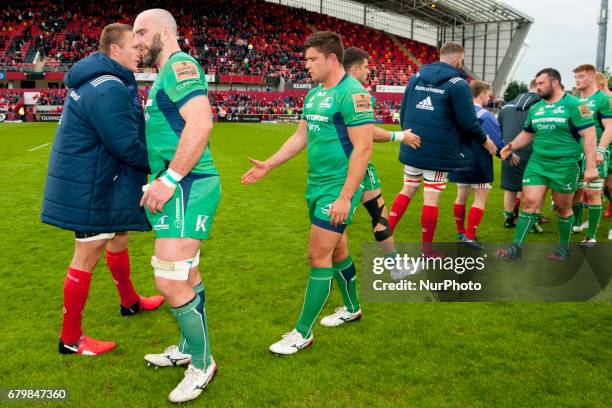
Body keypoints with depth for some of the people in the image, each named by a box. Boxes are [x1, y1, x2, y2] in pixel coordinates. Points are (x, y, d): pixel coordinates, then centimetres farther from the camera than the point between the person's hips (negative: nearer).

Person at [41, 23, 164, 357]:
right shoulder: (109, 90, -24)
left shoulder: (98, 80, 10)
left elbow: (123, 133, 13)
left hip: (95, 181, 11)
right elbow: (128, 146, -26)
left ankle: (129, 301, 45)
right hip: (91, 188, -11)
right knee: (87, 257, -1)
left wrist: (156, 160, 3)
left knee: (119, 237, 24)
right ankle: (70, 339, 12)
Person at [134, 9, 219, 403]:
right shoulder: (169, 74, 21)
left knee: (170, 280, -10)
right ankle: (188, 348, 32)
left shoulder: (179, 65, -11)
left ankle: (202, 364, 6)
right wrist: (160, 181, 21)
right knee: (185, 274, 18)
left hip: (188, 186, -11)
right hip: (181, 185, 11)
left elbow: (201, 123, -25)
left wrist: (169, 179, -24)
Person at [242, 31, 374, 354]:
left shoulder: (353, 94, -16)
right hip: (316, 185, 9)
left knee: (318, 256, -4)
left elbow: (362, 149, -20)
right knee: (336, 250, 19)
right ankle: (352, 309, 39)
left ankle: (303, 333, 7)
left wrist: (345, 197, -22)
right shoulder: (314, 94, 12)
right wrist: (268, 165, 12)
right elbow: (300, 137, 19)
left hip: (338, 189, -8)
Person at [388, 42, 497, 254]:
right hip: (439, 152, -5)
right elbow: (469, 122, -11)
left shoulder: (416, 77, 7)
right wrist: (485, 141, 6)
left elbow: (403, 112, 11)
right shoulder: (458, 84, -10)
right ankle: (427, 250, 14)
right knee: (431, 198, 4)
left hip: (412, 148, 5)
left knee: (407, 190, 19)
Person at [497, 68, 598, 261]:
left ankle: (564, 247, 27)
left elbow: (589, 135, -11)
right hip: (536, 164, 4)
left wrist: (590, 166, -16)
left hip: (564, 165, -4)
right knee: (529, 203, -3)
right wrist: (512, 146, 1)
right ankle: (516, 247, -1)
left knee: (563, 208, 9)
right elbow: (527, 133, 21)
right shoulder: (535, 108, 9)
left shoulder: (573, 105, -9)